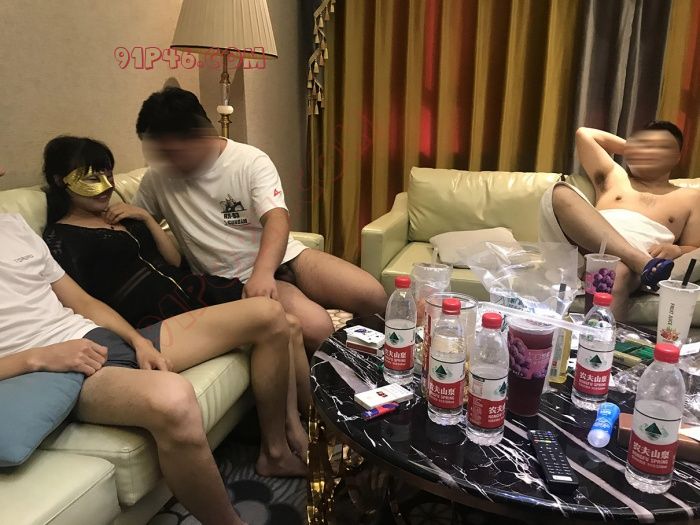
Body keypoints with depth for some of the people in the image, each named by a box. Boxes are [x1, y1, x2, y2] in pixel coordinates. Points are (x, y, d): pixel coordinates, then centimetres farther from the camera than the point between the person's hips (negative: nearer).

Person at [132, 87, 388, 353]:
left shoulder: (250, 161, -5)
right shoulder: (157, 179, 4)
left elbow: (277, 219, -20)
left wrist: (263, 272, -38)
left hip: (283, 258, 1)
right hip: (236, 280, -1)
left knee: (372, 295, -17)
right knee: (315, 326, -29)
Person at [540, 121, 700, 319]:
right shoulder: (614, 176, 33)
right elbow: (584, 134, 37)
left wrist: (675, 251, -4)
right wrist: (631, 146, 41)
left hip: (627, 263, -2)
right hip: (584, 250, 2)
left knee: (619, 272, -40)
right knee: (560, 193, -27)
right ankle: (643, 262, -34)